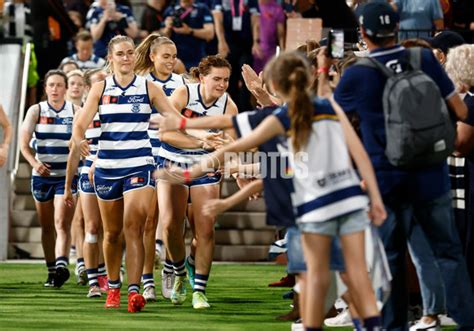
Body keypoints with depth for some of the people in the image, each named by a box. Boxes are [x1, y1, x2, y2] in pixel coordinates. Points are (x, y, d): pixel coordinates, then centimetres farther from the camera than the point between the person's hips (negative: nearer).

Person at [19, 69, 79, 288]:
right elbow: (23, 142, -3)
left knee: (62, 222, -17)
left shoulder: (75, 111, 1)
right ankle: (51, 270, 19)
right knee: (47, 226, 8)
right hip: (42, 175, 2)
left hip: (67, 176, -2)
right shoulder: (36, 111, 3)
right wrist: (34, 162, -21)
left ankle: (62, 264, -29)